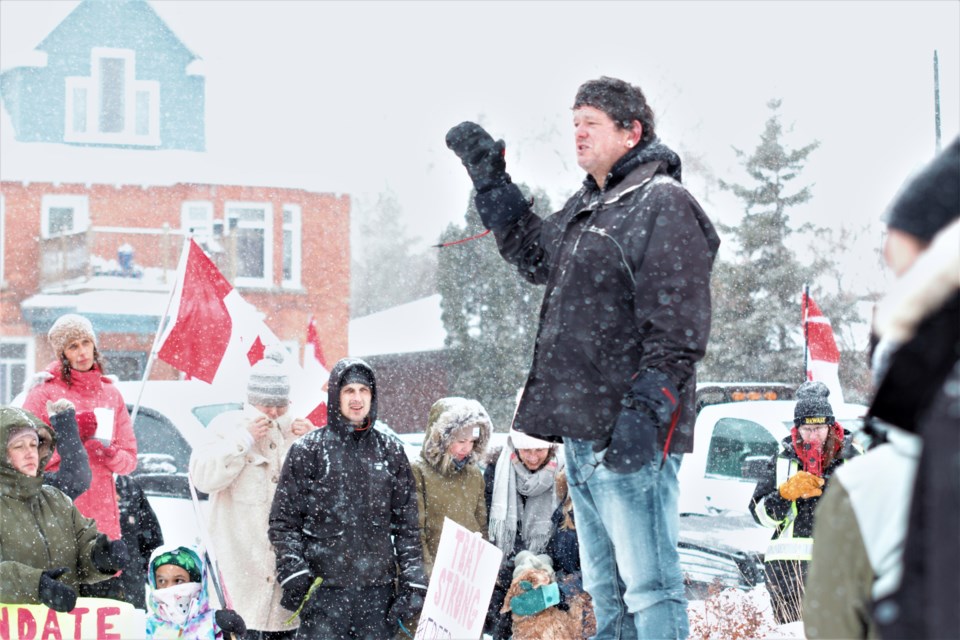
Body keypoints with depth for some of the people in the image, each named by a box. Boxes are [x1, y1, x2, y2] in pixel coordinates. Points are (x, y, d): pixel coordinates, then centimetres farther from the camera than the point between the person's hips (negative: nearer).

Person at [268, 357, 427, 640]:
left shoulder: (390, 451, 12)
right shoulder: (308, 450, 3)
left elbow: (407, 524, 12)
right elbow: (283, 521, 3)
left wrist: (414, 581, 5)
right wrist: (293, 571, -9)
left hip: (378, 590, 3)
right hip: (324, 589, -3)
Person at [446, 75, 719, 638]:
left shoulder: (663, 205, -9)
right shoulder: (587, 207, 20)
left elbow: (676, 328, -16)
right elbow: (534, 253, 39)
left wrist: (644, 412, -24)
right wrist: (489, 177, 33)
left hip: (631, 436, -10)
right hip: (582, 433, 10)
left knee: (649, 586, -11)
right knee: (605, 588, 15)